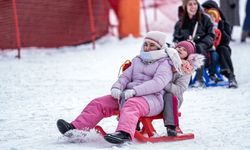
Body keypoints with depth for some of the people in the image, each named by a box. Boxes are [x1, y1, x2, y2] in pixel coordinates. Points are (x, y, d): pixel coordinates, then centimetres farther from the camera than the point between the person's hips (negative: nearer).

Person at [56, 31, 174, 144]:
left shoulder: (164, 63, 5)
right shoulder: (138, 61, 27)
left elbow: (158, 82, -13)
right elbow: (125, 77, 20)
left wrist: (133, 91, -24)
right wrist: (116, 88, -5)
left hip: (152, 98, -7)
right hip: (128, 95, 7)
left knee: (131, 105, -40)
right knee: (99, 103, -9)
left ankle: (125, 133, -67)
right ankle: (75, 128, -21)